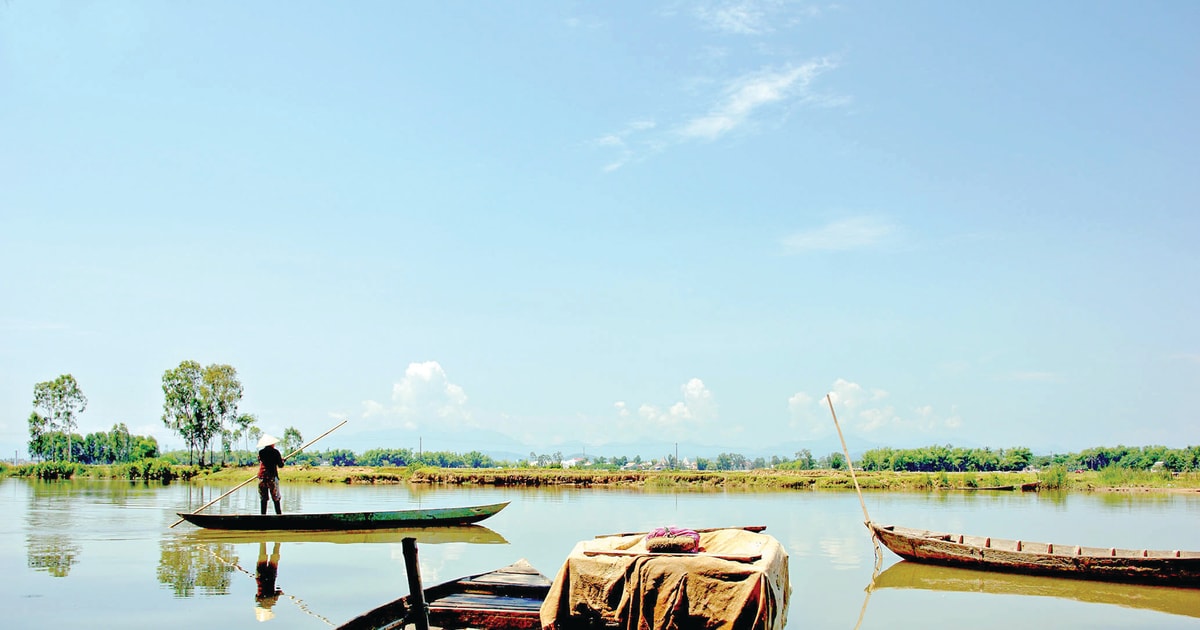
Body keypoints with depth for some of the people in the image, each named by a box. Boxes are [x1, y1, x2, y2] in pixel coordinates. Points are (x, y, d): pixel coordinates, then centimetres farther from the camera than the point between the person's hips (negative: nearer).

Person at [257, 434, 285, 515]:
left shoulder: (261, 452, 5)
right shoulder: (275, 452, -5)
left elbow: (260, 462, 16)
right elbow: (280, 465, -3)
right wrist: (282, 459, 17)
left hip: (262, 476, 3)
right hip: (272, 477, -3)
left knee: (263, 498, 7)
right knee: (276, 498, 3)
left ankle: (263, 514, 4)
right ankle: (279, 513, 1)